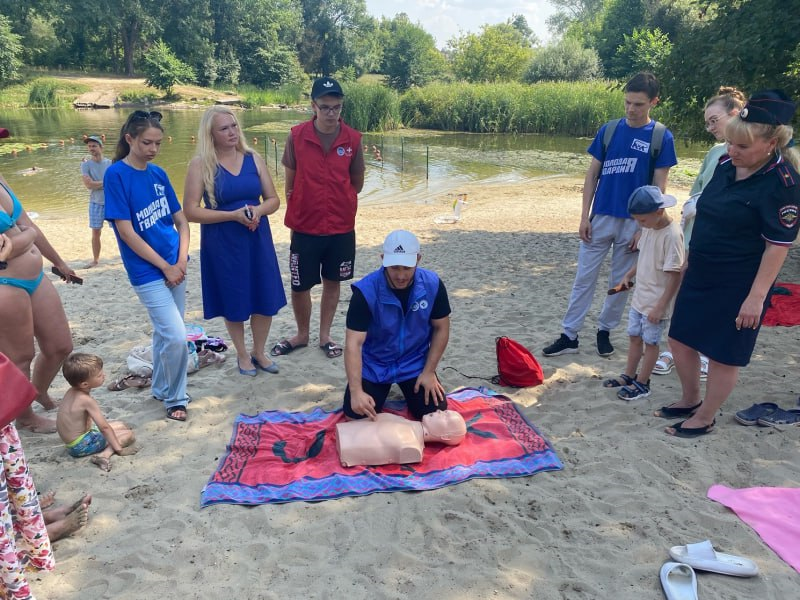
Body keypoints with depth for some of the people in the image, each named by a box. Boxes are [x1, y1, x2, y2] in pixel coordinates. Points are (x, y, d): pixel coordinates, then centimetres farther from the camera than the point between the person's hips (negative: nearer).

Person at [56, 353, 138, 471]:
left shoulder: (71, 392, 1)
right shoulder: (86, 400, -25)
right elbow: (104, 428, -24)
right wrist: (118, 448, -19)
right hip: (81, 446, -9)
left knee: (120, 425, 19)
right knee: (129, 434, -6)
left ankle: (105, 453, -5)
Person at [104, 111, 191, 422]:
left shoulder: (158, 173, 6)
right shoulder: (116, 175, -11)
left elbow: (181, 220, 9)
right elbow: (126, 232, -14)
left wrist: (182, 261, -5)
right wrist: (165, 267, -13)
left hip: (175, 266, 6)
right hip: (148, 272, -6)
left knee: (165, 332, 17)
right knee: (176, 336, -10)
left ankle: (161, 389, 35)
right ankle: (175, 398, 12)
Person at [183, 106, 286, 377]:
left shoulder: (254, 159, 2)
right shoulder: (201, 164, -9)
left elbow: (273, 199, 6)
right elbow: (191, 211, -12)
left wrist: (259, 210, -17)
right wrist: (233, 215, -20)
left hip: (257, 239, 4)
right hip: (222, 243, -3)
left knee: (266, 299, 8)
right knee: (234, 302, 8)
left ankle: (259, 352, 30)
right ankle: (242, 355, 30)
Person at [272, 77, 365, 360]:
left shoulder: (353, 139, -5)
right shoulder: (297, 136, -7)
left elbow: (357, 184, 6)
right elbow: (290, 182, 3)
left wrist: (336, 200, 5)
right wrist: (295, 213, 6)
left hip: (341, 227, 1)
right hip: (304, 227, -1)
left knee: (332, 281, 13)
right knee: (299, 285, 7)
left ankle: (325, 335, 29)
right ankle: (302, 334, 30)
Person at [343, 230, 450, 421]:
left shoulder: (433, 284, -17)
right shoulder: (366, 291, -26)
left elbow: (441, 328, -4)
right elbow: (354, 343, -27)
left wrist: (428, 372, -9)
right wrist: (356, 391, -37)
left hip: (415, 363, 2)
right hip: (374, 365, -1)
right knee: (356, 415, -10)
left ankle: (408, 389, 25)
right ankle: (382, 389, 23)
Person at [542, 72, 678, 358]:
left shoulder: (662, 137, -4)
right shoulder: (609, 130, 2)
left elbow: (659, 187, -4)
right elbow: (592, 175, 4)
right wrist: (584, 216, -2)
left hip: (634, 222, -2)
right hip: (600, 217, 2)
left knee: (620, 282, 9)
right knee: (584, 278, 3)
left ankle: (605, 330, 26)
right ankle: (569, 335, 10)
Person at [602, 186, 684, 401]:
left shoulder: (672, 235, -24)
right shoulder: (649, 228, 1)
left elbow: (675, 276, -23)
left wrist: (660, 306, -23)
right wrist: (628, 275, 9)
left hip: (656, 302, -8)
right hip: (639, 296, 8)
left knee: (650, 342, 6)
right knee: (635, 337, 17)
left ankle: (642, 384, 19)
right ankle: (629, 376, 32)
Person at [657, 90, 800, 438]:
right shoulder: (727, 166, 3)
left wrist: (756, 296, -20)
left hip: (738, 285, -8)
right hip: (700, 275, 8)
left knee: (722, 354, 6)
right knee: (681, 339, 15)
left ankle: (705, 418, 25)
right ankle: (690, 400, 37)